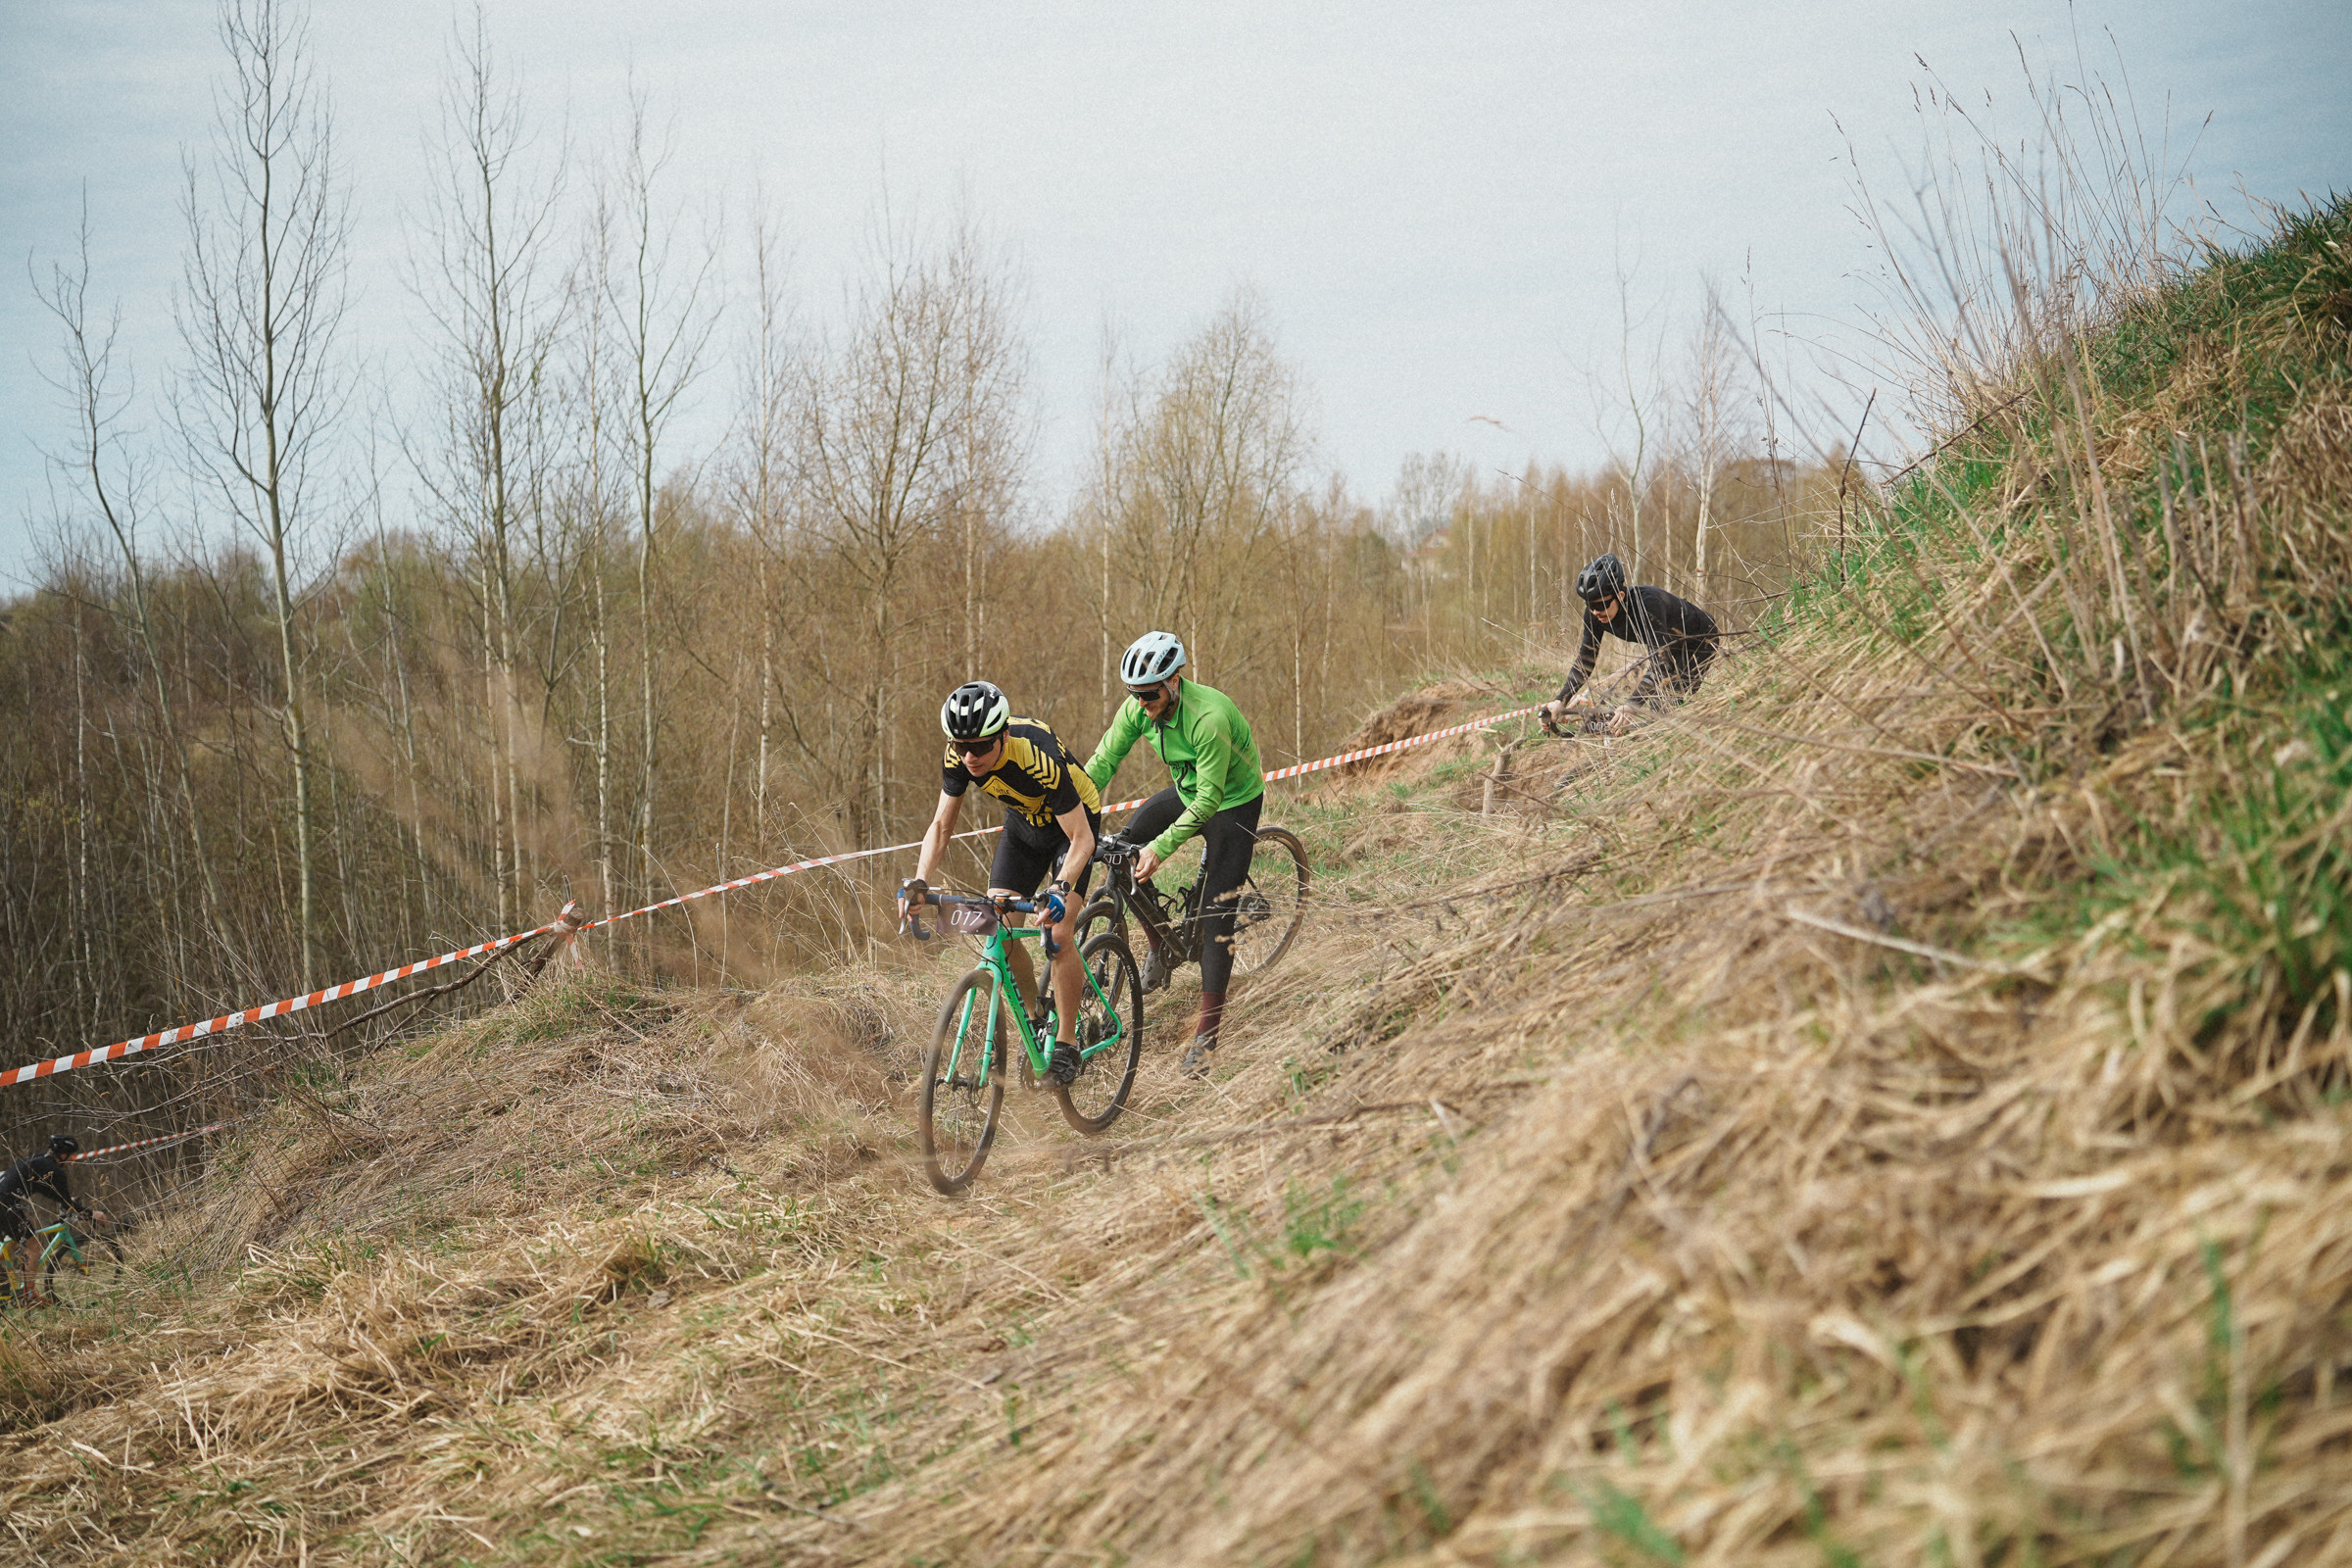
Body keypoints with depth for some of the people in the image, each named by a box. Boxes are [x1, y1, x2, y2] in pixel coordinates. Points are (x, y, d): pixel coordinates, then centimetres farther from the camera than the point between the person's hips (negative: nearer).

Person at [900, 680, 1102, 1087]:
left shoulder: (1040, 759, -40)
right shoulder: (958, 757, -25)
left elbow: (1081, 839, -34)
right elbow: (942, 825, -14)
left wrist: (1061, 890, -48)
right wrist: (919, 882, -29)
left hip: (1074, 821, -5)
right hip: (1023, 822, 5)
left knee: (1058, 934, -17)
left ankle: (1066, 1043, -3)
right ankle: (1035, 1019, 14)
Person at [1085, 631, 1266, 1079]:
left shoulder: (1208, 718, -36)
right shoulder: (1137, 709, -16)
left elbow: (1209, 800, -34)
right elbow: (1101, 764, -11)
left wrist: (1161, 848, -39)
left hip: (1233, 802, -7)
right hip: (1187, 792, 7)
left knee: (1216, 915, -12)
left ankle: (1207, 1030, -10)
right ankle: (1160, 944, 12)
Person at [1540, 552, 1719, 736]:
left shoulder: (1646, 603, -41)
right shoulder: (1595, 613, -21)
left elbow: (1661, 662, -46)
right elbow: (1585, 660, -13)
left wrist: (1632, 705, -57)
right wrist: (1560, 701, -26)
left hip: (1699, 643, -6)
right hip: (1671, 649, 7)